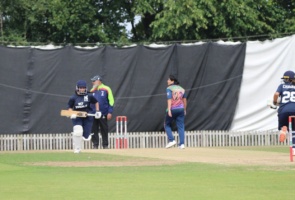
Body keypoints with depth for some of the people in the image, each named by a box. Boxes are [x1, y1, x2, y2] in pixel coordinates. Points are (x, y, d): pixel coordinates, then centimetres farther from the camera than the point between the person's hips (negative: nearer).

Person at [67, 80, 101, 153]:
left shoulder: (89, 96, -6)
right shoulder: (73, 98, -8)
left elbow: (96, 102, 10)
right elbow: (70, 107, 1)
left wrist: (97, 111, 2)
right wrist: (72, 114, -18)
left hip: (88, 117, 1)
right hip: (77, 117, -1)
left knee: (86, 137, -1)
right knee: (78, 132, -24)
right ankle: (77, 149, -5)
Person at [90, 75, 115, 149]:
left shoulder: (106, 89, 0)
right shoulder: (92, 91, 12)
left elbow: (111, 101, -2)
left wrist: (110, 112, -9)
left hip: (103, 114, -3)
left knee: (104, 130, 2)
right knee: (94, 130, 1)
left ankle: (105, 145, 7)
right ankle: (95, 145, 5)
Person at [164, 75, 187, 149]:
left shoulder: (169, 88, -5)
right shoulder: (181, 89, 12)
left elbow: (169, 99, -15)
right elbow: (184, 100, 13)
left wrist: (169, 110, -21)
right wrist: (184, 110, 21)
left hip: (172, 109, -5)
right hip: (181, 109, 5)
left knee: (167, 124, 12)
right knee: (181, 126, 5)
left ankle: (171, 140, -2)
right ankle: (181, 144, -2)